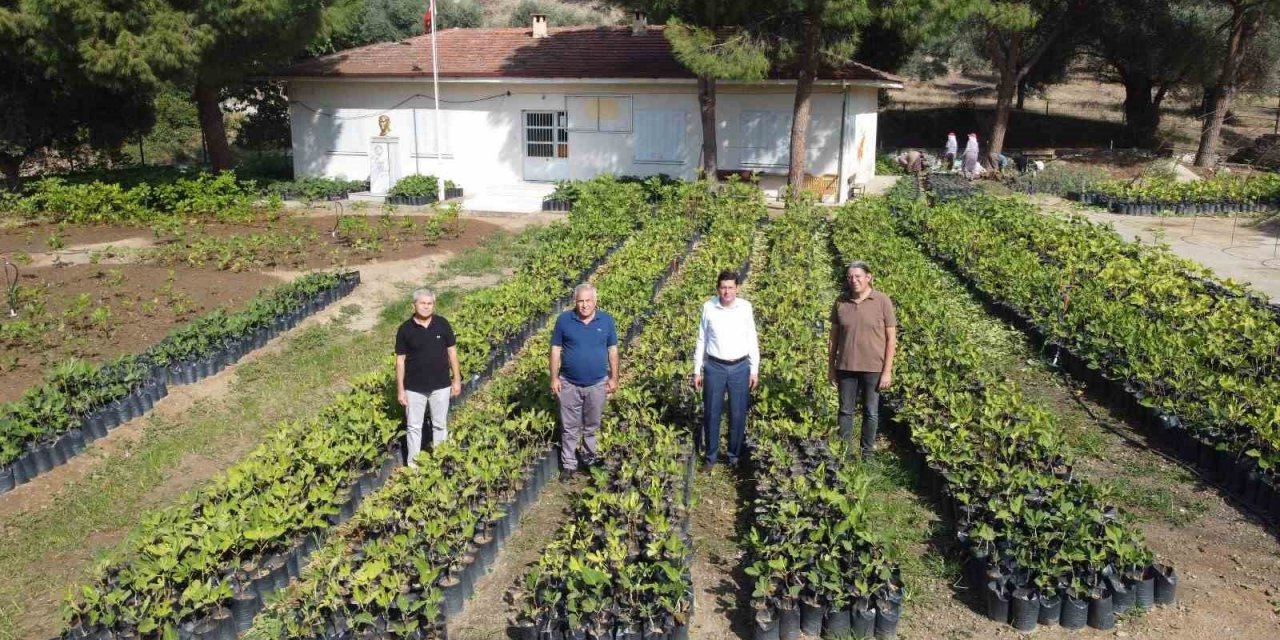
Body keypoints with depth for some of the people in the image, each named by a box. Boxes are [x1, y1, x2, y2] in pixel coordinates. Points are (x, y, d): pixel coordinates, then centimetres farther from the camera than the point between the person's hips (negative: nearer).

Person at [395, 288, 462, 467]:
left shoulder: (442, 324, -4)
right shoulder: (405, 329, -7)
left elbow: (451, 352, 3)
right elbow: (400, 360, -3)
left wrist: (457, 379, 1)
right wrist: (400, 389, -5)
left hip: (440, 385, 1)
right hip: (414, 387, -1)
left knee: (440, 425, 13)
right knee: (414, 426, 8)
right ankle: (413, 464, 20)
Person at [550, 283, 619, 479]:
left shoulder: (606, 320, -5)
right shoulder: (564, 320, -8)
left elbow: (612, 350, 3)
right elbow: (556, 350, -2)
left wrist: (614, 378, 2)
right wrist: (554, 378, -5)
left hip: (597, 384, 1)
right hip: (569, 384, -1)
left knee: (592, 426, 16)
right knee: (570, 427, 9)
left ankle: (591, 458, 34)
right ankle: (568, 464, 21)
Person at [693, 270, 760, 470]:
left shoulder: (745, 307, -4)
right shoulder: (708, 307, -5)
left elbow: (752, 340, 4)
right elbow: (701, 341, 3)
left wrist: (754, 371, 4)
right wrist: (697, 371, 3)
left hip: (740, 367, 0)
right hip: (714, 367, 0)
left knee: (738, 414, 8)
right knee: (712, 414, 7)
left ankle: (734, 455, 24)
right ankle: (711, 456, 21)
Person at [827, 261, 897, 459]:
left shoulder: (882, 301, -6)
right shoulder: (841, 302, 1)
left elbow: (891, 338, -4)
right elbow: (834, 336, 8)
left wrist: (887, 371, -8)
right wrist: (830, 367, 7)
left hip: (873, 368, -2)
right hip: (846, 367, 2)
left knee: (871, 413, 9)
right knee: (845, 411, 10)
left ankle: (867, 454, 22)